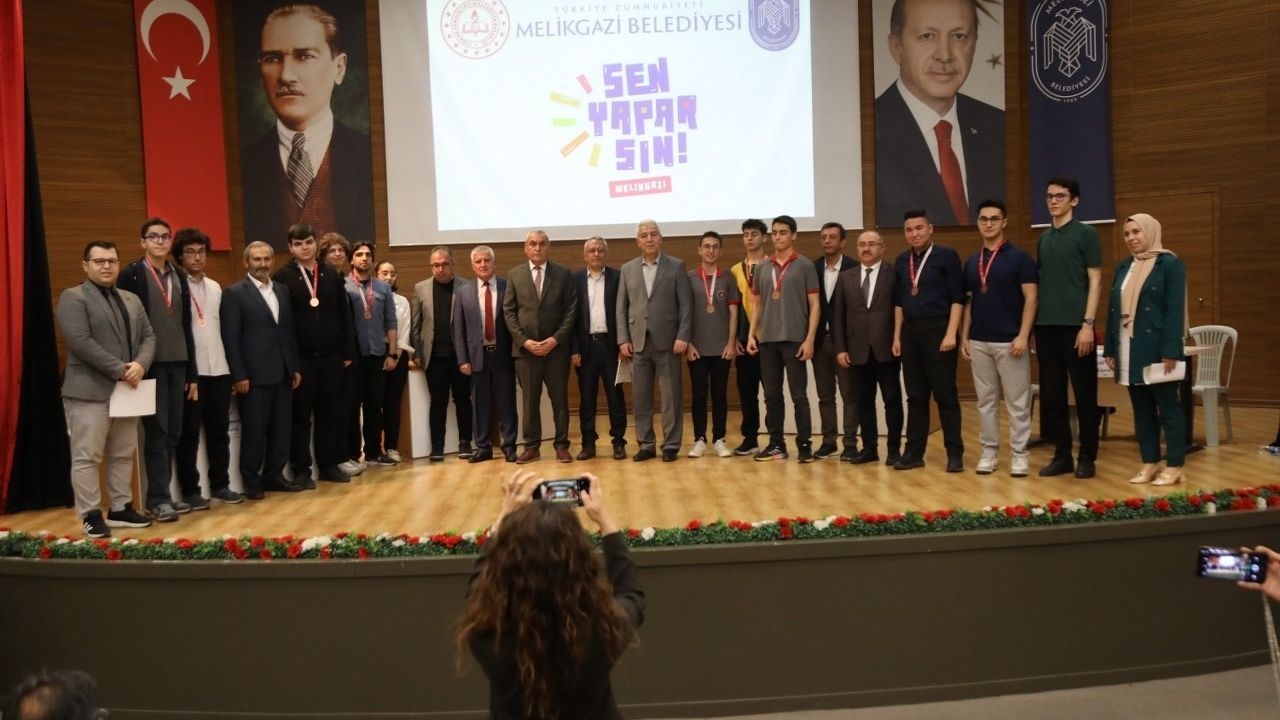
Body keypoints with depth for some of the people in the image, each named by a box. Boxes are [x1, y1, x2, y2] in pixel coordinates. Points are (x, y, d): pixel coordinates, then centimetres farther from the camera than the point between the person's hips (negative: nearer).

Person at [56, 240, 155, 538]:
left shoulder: (132, 300, 16)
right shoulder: (73, 298, -6)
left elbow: (148, 336, 10)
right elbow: (81, 343, -16)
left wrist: (140, 364, -11)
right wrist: (120, 370, -18)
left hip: (126, 389, 7)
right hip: (89, 391, -7)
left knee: (123, 455, 13)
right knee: (87, 457, -2)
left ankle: (120, 508, 22)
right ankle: (91, 515, 6)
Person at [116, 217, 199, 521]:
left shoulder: (179, 276, 13)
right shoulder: (131, 275, -3)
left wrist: (192, 373, 12)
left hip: (176, 364, 5)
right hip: (150, 364, -5)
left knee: (172, 432, 8)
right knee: (156, 432, -3)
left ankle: (162, 494, 17)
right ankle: (158, 498, 3)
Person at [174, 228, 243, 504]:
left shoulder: (215, 288, 15)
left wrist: (231, 366, 12)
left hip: (219, 369, 6)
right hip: (189, 371, -6)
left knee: (219, 430, 10)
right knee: (189, 432, 1)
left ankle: (220, 485, 18)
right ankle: (190, 489, 8)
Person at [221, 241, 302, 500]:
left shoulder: (282, 291, 14)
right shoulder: (234, 293, -4)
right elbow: (231, 338, -8)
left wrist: (295, 367, 10)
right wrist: (239, 375, -13)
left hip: (282, 372, 6)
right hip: (254, 374, -5)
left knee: (281, 428, 9)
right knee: (254, 430, 2)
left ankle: (274, 475, 21)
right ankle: (251, 481, 13)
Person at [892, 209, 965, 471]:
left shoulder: (946, 256, -3)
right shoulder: (901, 261, 12)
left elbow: (957, 297, -7)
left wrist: (951, 333, -15)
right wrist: (897, 336, 11)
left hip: (938, 330, -5)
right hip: (910, 332, 5)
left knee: (945, 395, -1)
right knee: (915, 396, 8)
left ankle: (954, 453, 7)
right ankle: (914, 452, 13)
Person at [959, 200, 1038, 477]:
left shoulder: (1019, 257, -4)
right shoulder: (971, 262, 11)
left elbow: (1030, 298, -8)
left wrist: (1023, 336, -15)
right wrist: (964, 336, 7)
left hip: (1010, 341, -5)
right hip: (978, 342, 5)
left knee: (1017, 401, 1)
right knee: (985, 400, 9)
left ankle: (1019, 454, 8)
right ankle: (989, 451, 17)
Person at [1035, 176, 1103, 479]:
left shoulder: (1085, 234, -2)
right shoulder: (1043, 238, 14)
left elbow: (1095, 281, -6)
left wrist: (1088, 324, -14)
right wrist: (1034, 324, 10)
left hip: (1075, 326, -5)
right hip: (1046, 326, 6)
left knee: (1084, 394, 2)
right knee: (1052, 393, 7)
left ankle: (1087, 457, 10)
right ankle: (1062, 455, 16)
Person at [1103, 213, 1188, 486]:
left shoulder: (1170, 264, -5)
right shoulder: (1123, 267, 15)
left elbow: (1175, 310, -11)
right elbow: (1113, 309, 14)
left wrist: (1171, 351, -18)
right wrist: (1110, 349, 9)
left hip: (1156, 349, -6)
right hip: (1129, 350, 6)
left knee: (1168, 406, 0)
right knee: (1141, 408, 9)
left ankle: (1175, 466, 5)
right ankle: (1150, 463, 16)